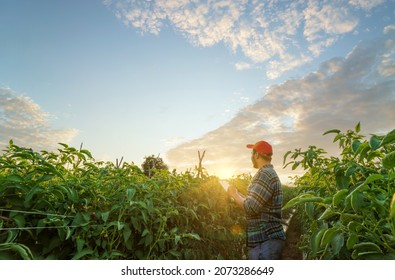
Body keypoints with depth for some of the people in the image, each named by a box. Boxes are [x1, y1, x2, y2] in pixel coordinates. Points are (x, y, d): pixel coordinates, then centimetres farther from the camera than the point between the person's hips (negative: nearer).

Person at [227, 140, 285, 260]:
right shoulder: (271, 173, 15)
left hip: (265, 241, -10)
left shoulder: (265, 174, -17)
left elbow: (251, 207, -22)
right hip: (269, 238, 10)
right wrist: (238, 194, 16)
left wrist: (234, 194, -8)